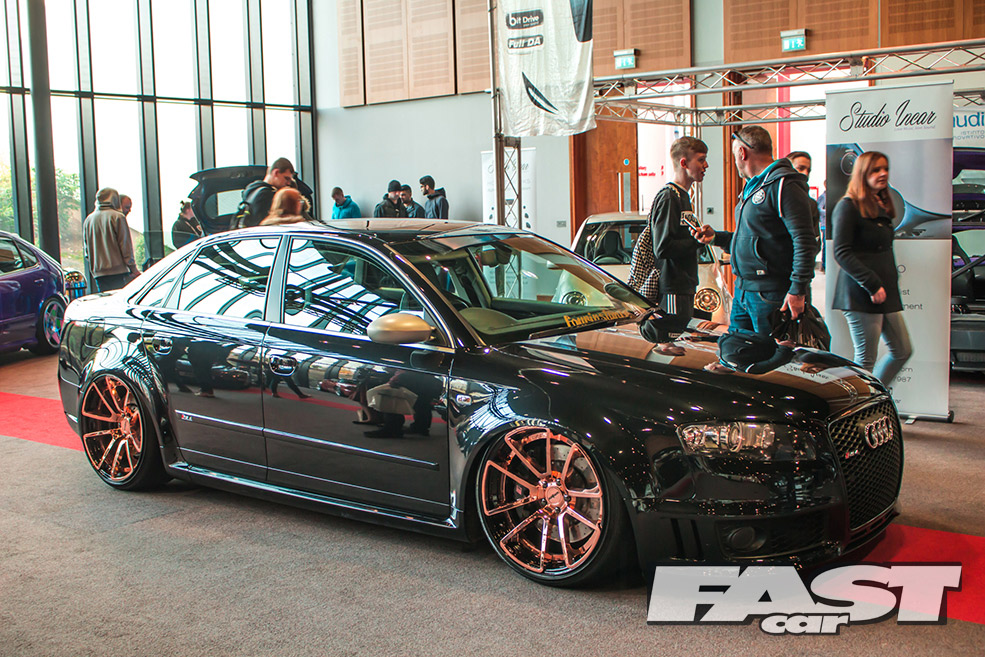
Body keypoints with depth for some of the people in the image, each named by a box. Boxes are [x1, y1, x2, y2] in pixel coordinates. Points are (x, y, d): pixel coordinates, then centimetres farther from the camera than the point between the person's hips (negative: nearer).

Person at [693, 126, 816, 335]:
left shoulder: (784, 185, -14)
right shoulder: (752, 186, 19)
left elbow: (805, 241, -20)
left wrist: (798, 290, -23)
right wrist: (716, 237, 21)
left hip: (770, 294, -10)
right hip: (742, 290, 10)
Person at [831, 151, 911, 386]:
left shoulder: (882, 207, 16)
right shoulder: (848, 206, -9)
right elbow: (841, 252, -16)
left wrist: (891, 282, 12)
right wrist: (872, 285, -19)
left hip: (886, 292, 9)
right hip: (861, 295, -9)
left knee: (902, 351, 10)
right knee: (866, 358, -5)